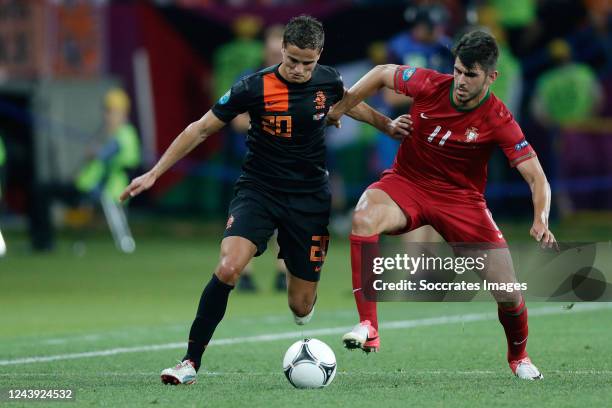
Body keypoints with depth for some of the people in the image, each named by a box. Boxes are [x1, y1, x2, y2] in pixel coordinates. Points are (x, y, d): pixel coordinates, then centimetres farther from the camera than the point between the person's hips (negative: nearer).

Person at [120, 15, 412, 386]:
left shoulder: (328, 81, -5)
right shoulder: (255, 87, -15)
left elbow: (350, 103, 22)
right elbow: (201, 129, -7)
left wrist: (388, 125, 15)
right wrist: (155, 173, -9)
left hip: (309, 198, 3)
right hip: (258, 191, -3)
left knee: (301, 306, 4)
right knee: (227, 268, -29)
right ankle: (191, 362, -19)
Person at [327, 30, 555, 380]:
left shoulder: (499, 121, -19)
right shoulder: (429, 84, -15)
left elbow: (536, 177, -21)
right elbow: (382, 74, 5)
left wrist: (541, 222, -38)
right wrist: (339, 109, 2)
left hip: (462, 198, -1)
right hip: (406, 182, 1)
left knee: (509, 294, -7)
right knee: (364, 217, -35)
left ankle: (519, 356, 29)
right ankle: (368, 329, -34)